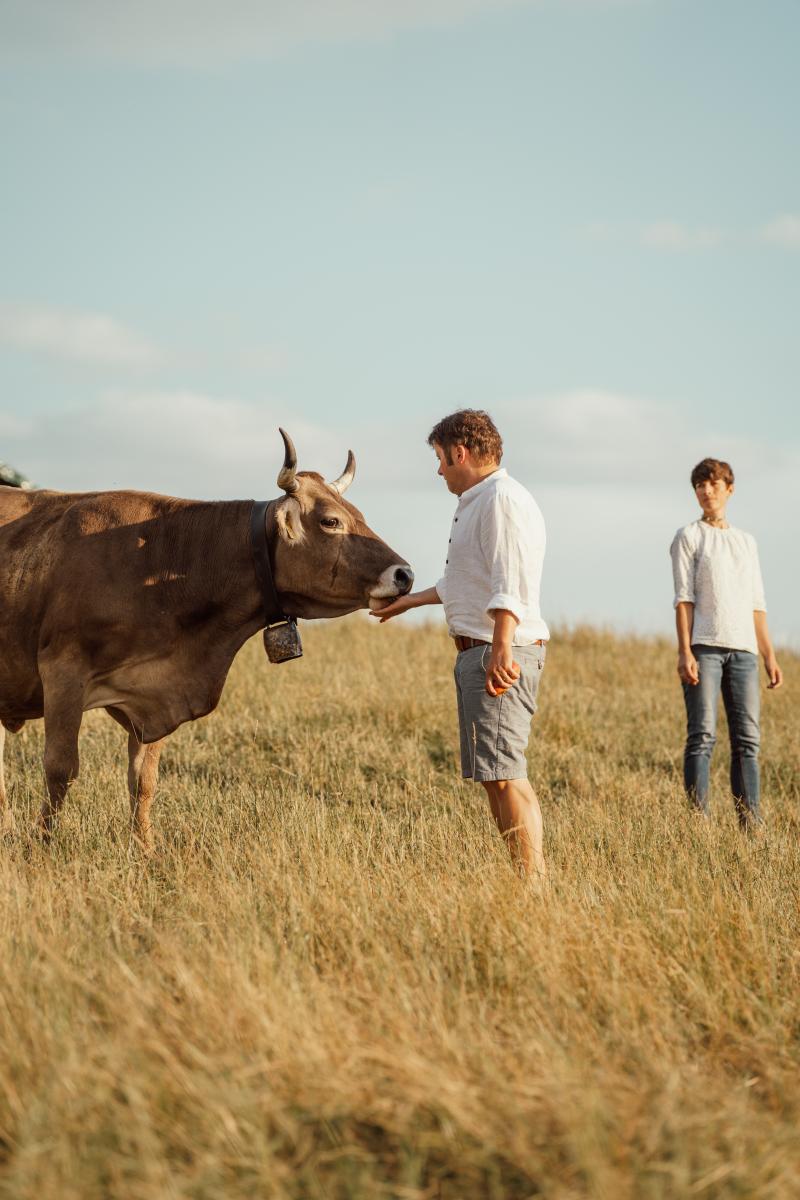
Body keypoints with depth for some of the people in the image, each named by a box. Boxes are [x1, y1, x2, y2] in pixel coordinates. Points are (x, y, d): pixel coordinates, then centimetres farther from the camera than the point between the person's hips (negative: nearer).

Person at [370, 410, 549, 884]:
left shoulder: (502, 499, -12)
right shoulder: (478, 502, 22)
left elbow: (508, 581, -24)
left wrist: (501, 649, -33)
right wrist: (408, 601, 46)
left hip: (499, 654, -11)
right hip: (478, 652, 11)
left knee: (503, 773, -14)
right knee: (494, 773, 13)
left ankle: (534, 883, -16)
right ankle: (527, 876, 16)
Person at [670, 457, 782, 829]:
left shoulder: (746, 541, 20)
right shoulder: (688, 537, 6)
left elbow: (756, 604, 20)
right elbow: (684, 598, -2)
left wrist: (770, 655, 12)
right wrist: (684, 652, -11)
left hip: (743, 649, 5)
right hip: (704, 647, -5)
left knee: (747, 739, 1)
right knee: (702, 736, -9)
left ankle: (751, 822, 2)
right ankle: (699, 820, -9)